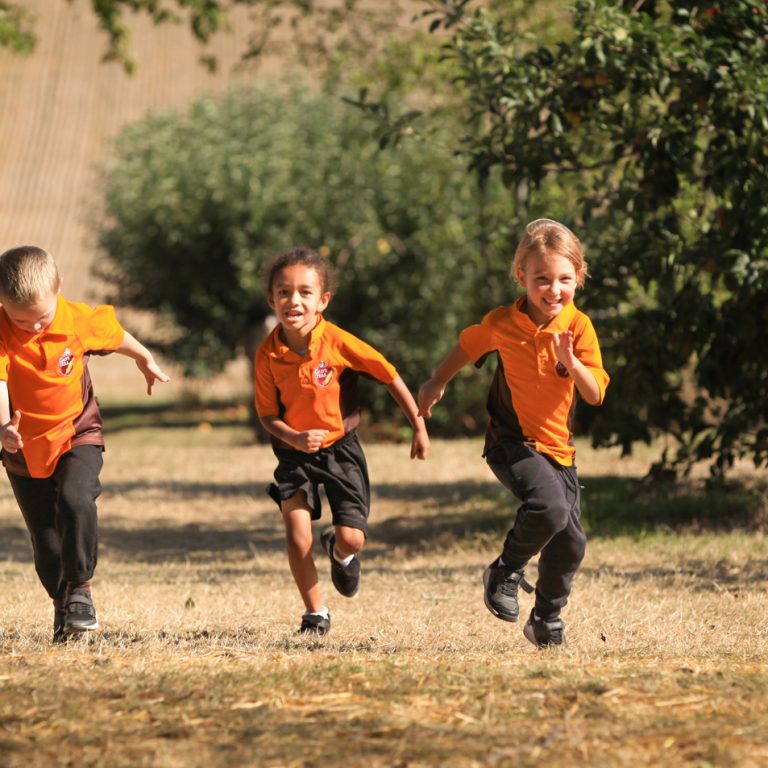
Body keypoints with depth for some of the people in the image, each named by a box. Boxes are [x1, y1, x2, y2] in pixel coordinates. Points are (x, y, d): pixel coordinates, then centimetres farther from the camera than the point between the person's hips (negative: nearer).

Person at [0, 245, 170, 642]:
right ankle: (61, 602, 31)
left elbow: (114, 335, 7)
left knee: (75, 500, -28)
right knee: (45, 540, 6)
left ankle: (80, 587, -12)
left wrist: (145, 360, 26)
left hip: (76, 434, -1)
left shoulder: (78, 320, -15)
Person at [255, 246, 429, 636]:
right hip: (294, 451, 1)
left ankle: (338, 551, 32)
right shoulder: (268, 355, -14)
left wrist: (419, 427, -5)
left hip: (340, 447, -1)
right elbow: (268, 415, -5)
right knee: (297, 539, -12)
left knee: (352, 540, -8)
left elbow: (390, 377, -10)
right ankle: (315, 614, 10)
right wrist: (295, 438, -26)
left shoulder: (337, 341, -20)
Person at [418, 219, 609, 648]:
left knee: (570, 543, 5)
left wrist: (571, 363, -31)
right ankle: (506, 572, -4)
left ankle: (548, 621, 30)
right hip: (512, 443, -3)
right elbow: (468, 347, 14)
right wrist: (437, 384, 22)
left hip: (558, 448, 3)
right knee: (550, 506, -30)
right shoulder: (502, 323, -9)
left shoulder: (579, 327, -9)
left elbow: (596, 395, -14)